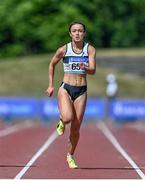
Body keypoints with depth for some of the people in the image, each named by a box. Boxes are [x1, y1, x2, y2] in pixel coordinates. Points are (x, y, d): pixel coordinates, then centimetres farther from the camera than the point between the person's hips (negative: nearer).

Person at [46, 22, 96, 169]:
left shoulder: (90, 49, -2)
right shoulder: (63, 50, -2)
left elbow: (93, 70, -11)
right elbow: (52, 64, 13)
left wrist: (85, 68, -33)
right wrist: (50, 85, 12)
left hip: (81, 91, 1)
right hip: (65, 88, -1)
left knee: (76, 128, 4)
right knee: (68, 118, -29)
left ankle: (70, 156, 26)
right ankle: (62, 122, 10)